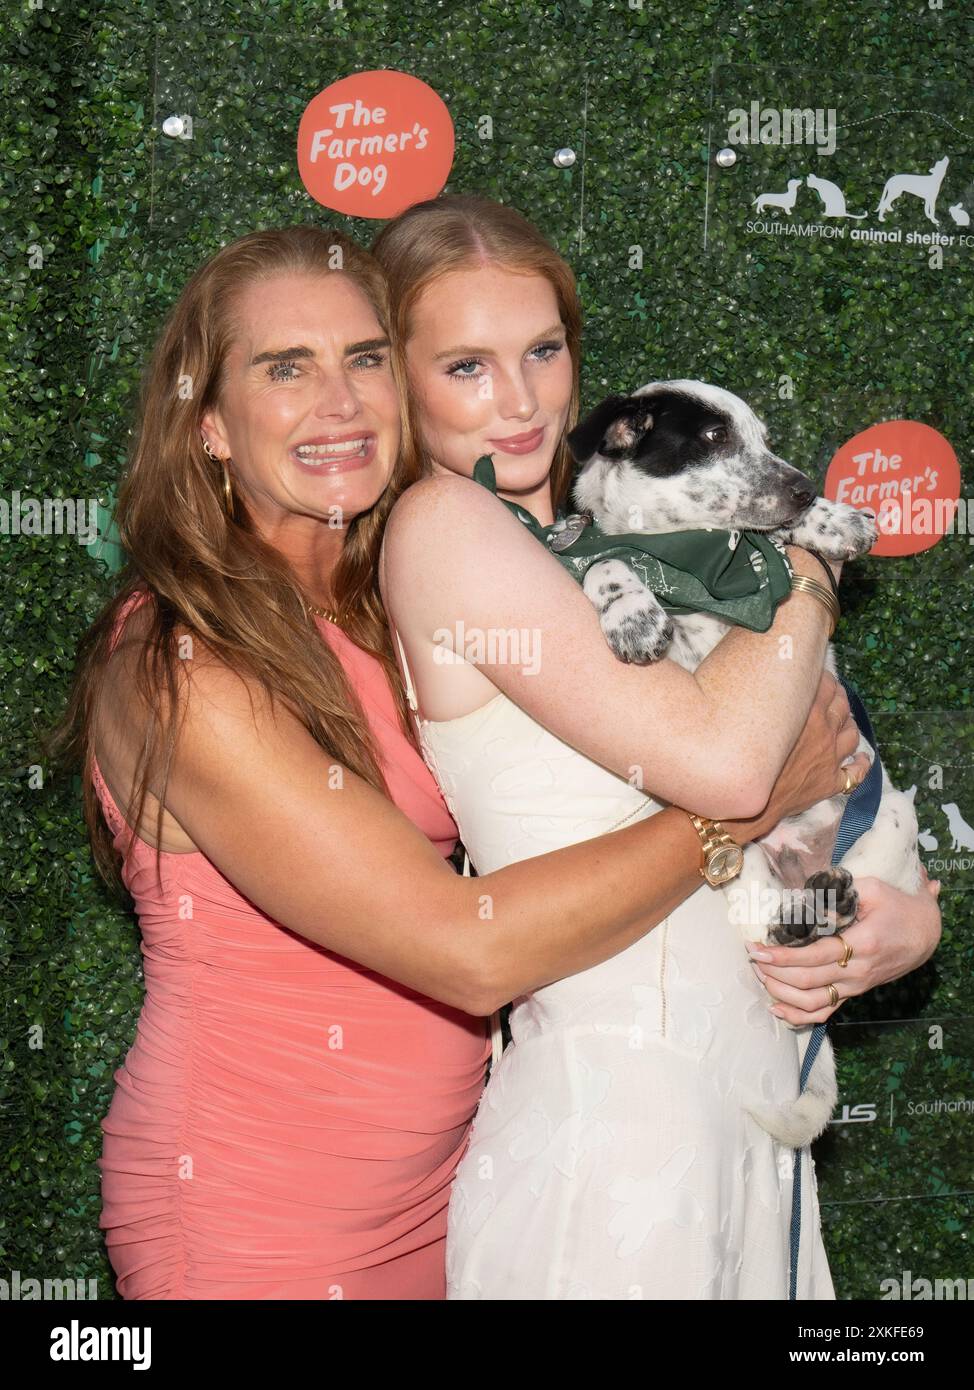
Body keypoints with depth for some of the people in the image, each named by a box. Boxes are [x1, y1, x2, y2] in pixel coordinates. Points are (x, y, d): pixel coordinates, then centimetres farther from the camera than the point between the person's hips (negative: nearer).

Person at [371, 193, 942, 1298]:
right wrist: (810, 569, -3)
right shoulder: (440, 525, -11)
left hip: (746, 1087, 8)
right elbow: (721, 759, -19)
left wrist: (910, 917, -5)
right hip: (612, 1102, -8)